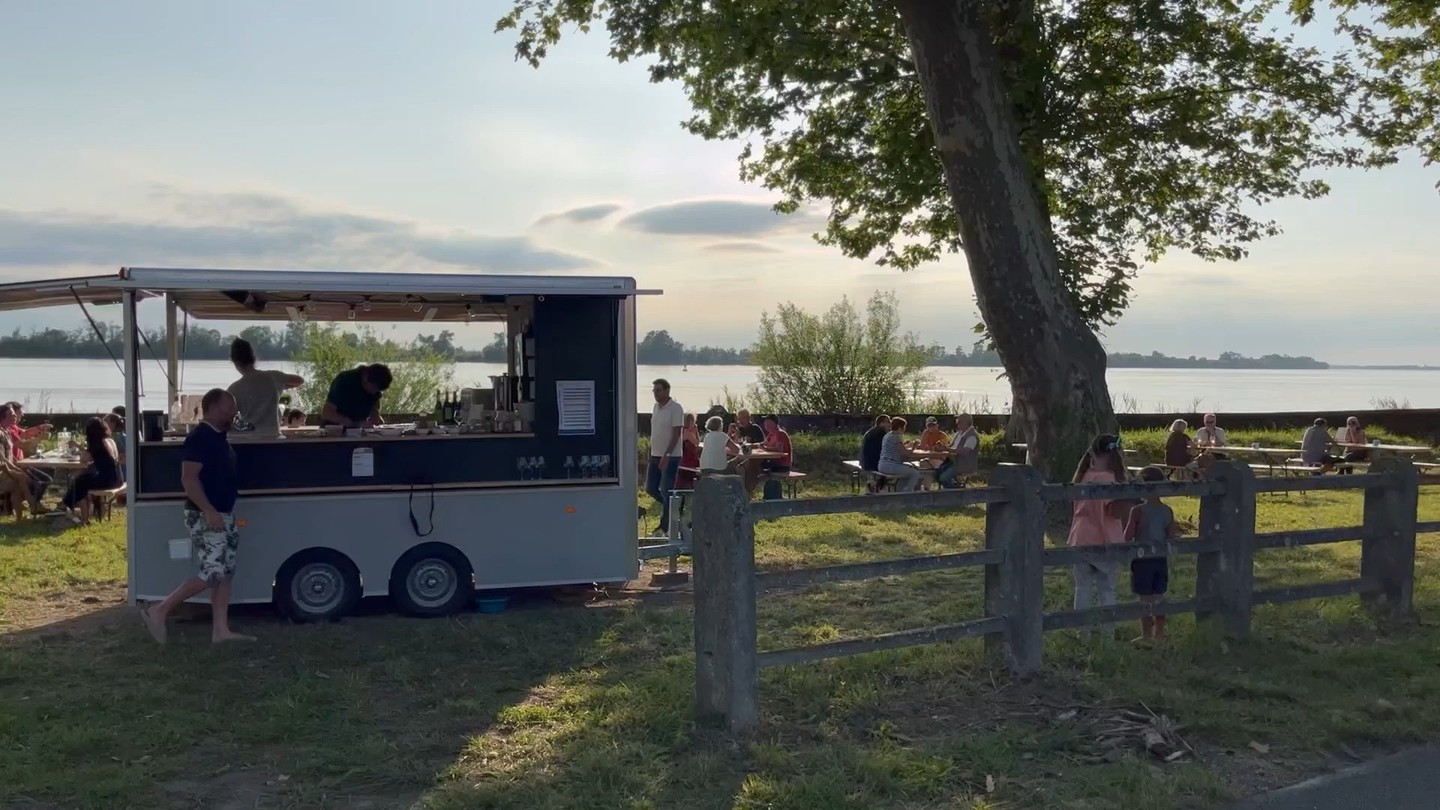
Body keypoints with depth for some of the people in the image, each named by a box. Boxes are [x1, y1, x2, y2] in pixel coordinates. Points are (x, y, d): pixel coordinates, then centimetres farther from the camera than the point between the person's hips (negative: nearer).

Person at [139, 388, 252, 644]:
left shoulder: (219, 438, 14)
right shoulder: (199, 437, -15)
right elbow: (188, 479, -22)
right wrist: (209, 511, -27)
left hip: (223, 515, 10)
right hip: (205, 516, -10)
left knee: (225, 573, 8)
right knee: (211, 574, -11)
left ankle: (220, 630, 10)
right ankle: (159, 611, -1)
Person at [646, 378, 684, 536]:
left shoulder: (675, 409, -13)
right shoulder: (656, 407, 11)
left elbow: (676, 434, -18)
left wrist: (666, 455, -24)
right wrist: (652, 453, 14)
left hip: (671, 457, -8)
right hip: (655, 455, 8)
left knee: (666, 491, -6)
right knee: (650, 488, 8)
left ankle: (664, 526, 2)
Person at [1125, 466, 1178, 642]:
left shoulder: (1138, 511, -16)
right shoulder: (1168, 511, -1)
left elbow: (1128, 537, -13)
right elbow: (1172, 537, 4)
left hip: (1142, 560, -5)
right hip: (1161, 559, 5)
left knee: (1145, 600, 2)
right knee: (1159, 598, 14)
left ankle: (1147, 636, 9)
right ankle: (1159, 633, 23)